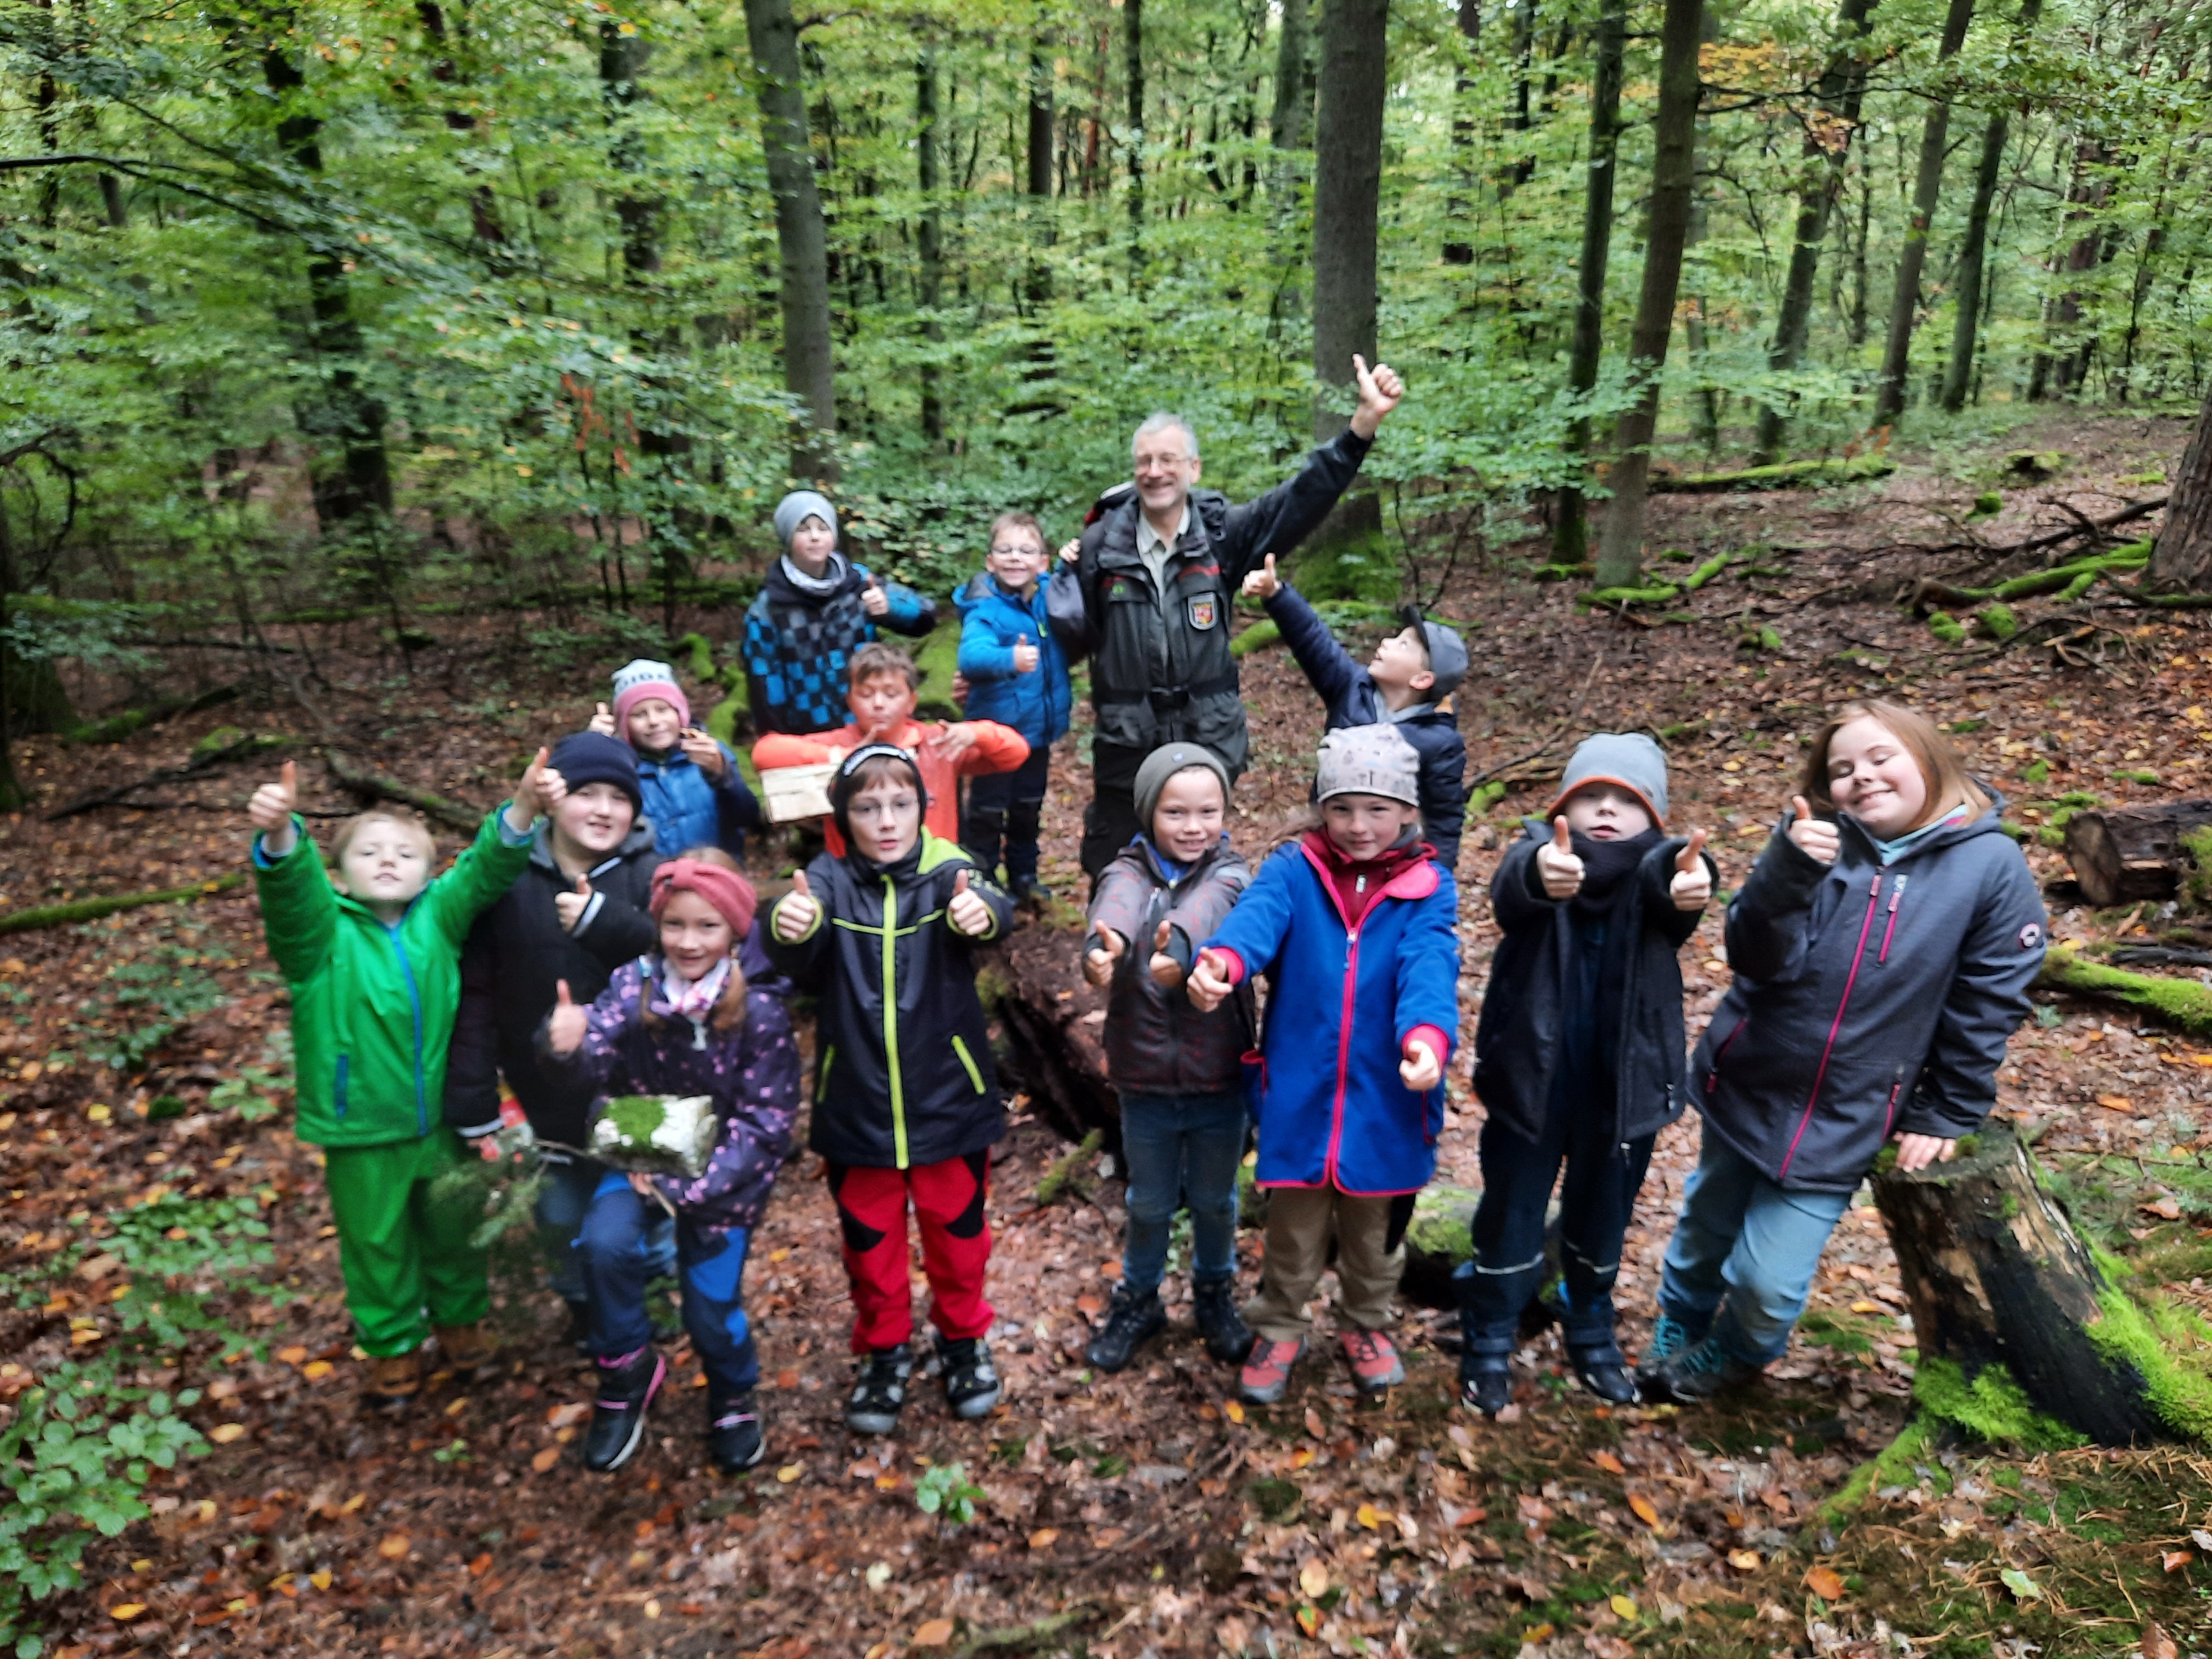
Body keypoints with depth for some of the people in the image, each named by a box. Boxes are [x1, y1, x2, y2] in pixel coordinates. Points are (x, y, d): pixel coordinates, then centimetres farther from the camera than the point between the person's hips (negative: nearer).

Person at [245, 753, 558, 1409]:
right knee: (376, 1245, 16)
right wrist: (280, 833, -53)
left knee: (454, 1230, 21)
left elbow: (486, 866, -19)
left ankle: (460, 1322, 45)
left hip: (444, 1119, 2)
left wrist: (524, 806, -38)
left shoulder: (439, 915, -5)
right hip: (362, 1133, -2)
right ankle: (394, 1348, 39)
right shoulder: (321, 931, -11)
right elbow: (291, 885, -31)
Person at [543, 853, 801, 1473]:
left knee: (711, 1305, 1)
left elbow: (763, 1125, -16)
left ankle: (733, 1398, 37)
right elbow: (599, 1059, -27)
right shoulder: (635, 983, -13)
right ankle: (627, 1371, 5)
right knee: (605, 1242, -25)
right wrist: (570, 1045, -50)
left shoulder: (762, 1013, -19)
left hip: (721, 1168, -2)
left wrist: (687, 1184, -22)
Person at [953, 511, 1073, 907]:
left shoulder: (1050, 596, -4)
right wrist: (1010, 659, -59)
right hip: (995, 727, -6)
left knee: (1028, 809, 21)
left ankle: (1023, 876, 37)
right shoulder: (985, 608, -21)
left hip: (1038, 728, 6)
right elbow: (971, 655, -39)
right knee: (987, 811, 6)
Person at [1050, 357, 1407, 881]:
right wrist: (1066, 577, -12)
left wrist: (1365, 422, -22)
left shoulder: (1222, 534, -2)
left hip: (1207, 743, 1)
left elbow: (1302, 499, -12)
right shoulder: (1102, 543, -3)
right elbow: (1074, 639, 4)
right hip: (1125, 745, 0)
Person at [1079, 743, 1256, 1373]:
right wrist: (1104, 945, -57)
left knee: (1214, 1200, 19)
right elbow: (1118, 905, -33)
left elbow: (1205, 911, -34)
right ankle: (1139, 1299, 42)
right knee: (1149, 1203, 18)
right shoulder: (1130, 872, -8)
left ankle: (1215, 1292, 46)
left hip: (1220, 1080, 0)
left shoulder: (1230, 876, -9)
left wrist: (1177, 948, -57)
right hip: (1145, 1078, 0)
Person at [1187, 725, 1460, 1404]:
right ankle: (1279, 1328, 42)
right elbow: (1257, 915, -28)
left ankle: (1367, 1323, 49)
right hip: (1300, 1089, -1)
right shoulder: (1294, 869, -7)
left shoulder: (1428, 887, -6)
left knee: (1374, 1227, 22)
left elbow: (1429, 967, -23)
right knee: (1293, 1226, 18)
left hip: (1386, 1097, 1)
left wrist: (1427, 1035, -45)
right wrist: (1223, 959, -51)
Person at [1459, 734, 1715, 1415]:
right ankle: (1489, 1344, 32)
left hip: (1623, 1085, 2)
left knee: (1602, 1220, 21)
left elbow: (1666, 877, -33)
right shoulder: (1540, 854, -10)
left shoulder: (1655, 867, -8)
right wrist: (1540, 873, -60)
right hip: (1531, 1077, -1)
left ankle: (1591, 1333, 44)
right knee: (1510, 1218, 11)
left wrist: (1686, 879, -59)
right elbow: (1509, 888, -35)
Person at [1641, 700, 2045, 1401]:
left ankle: (1733, 1355, 36)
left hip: (1842, 1124, -2)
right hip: (1742, 1089, 2)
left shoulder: (1993, 866, -11)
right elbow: (1757, 962, -19)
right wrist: (1787, 872, -35)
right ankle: (1675, 1333, 51)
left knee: (1769, 1284, 0)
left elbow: (1987, 1008, -4)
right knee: (1702, 1234, 20)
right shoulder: (1813, 837, -9)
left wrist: (1945, 1117, -1)